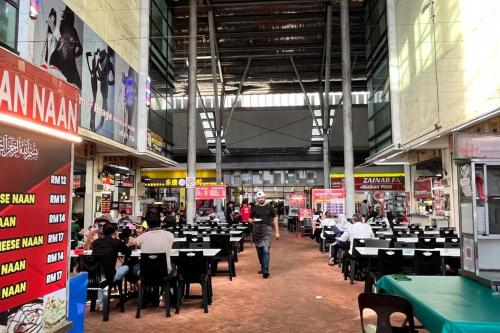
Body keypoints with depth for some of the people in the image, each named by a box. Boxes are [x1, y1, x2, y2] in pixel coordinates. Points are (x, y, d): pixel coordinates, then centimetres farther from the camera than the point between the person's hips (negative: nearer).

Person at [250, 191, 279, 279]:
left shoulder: (269, 207, 3)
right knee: (259, 251, 12)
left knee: (266, 250, -13)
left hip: (267, 230, -3)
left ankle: (265, 270, -12)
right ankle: (262, 267, 30)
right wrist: (253, 220, -12)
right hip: (257, 230, 3)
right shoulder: (254, 208, 7)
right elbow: (250, 219, 13)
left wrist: (277, 232, 3)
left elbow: (275, 219, 7)